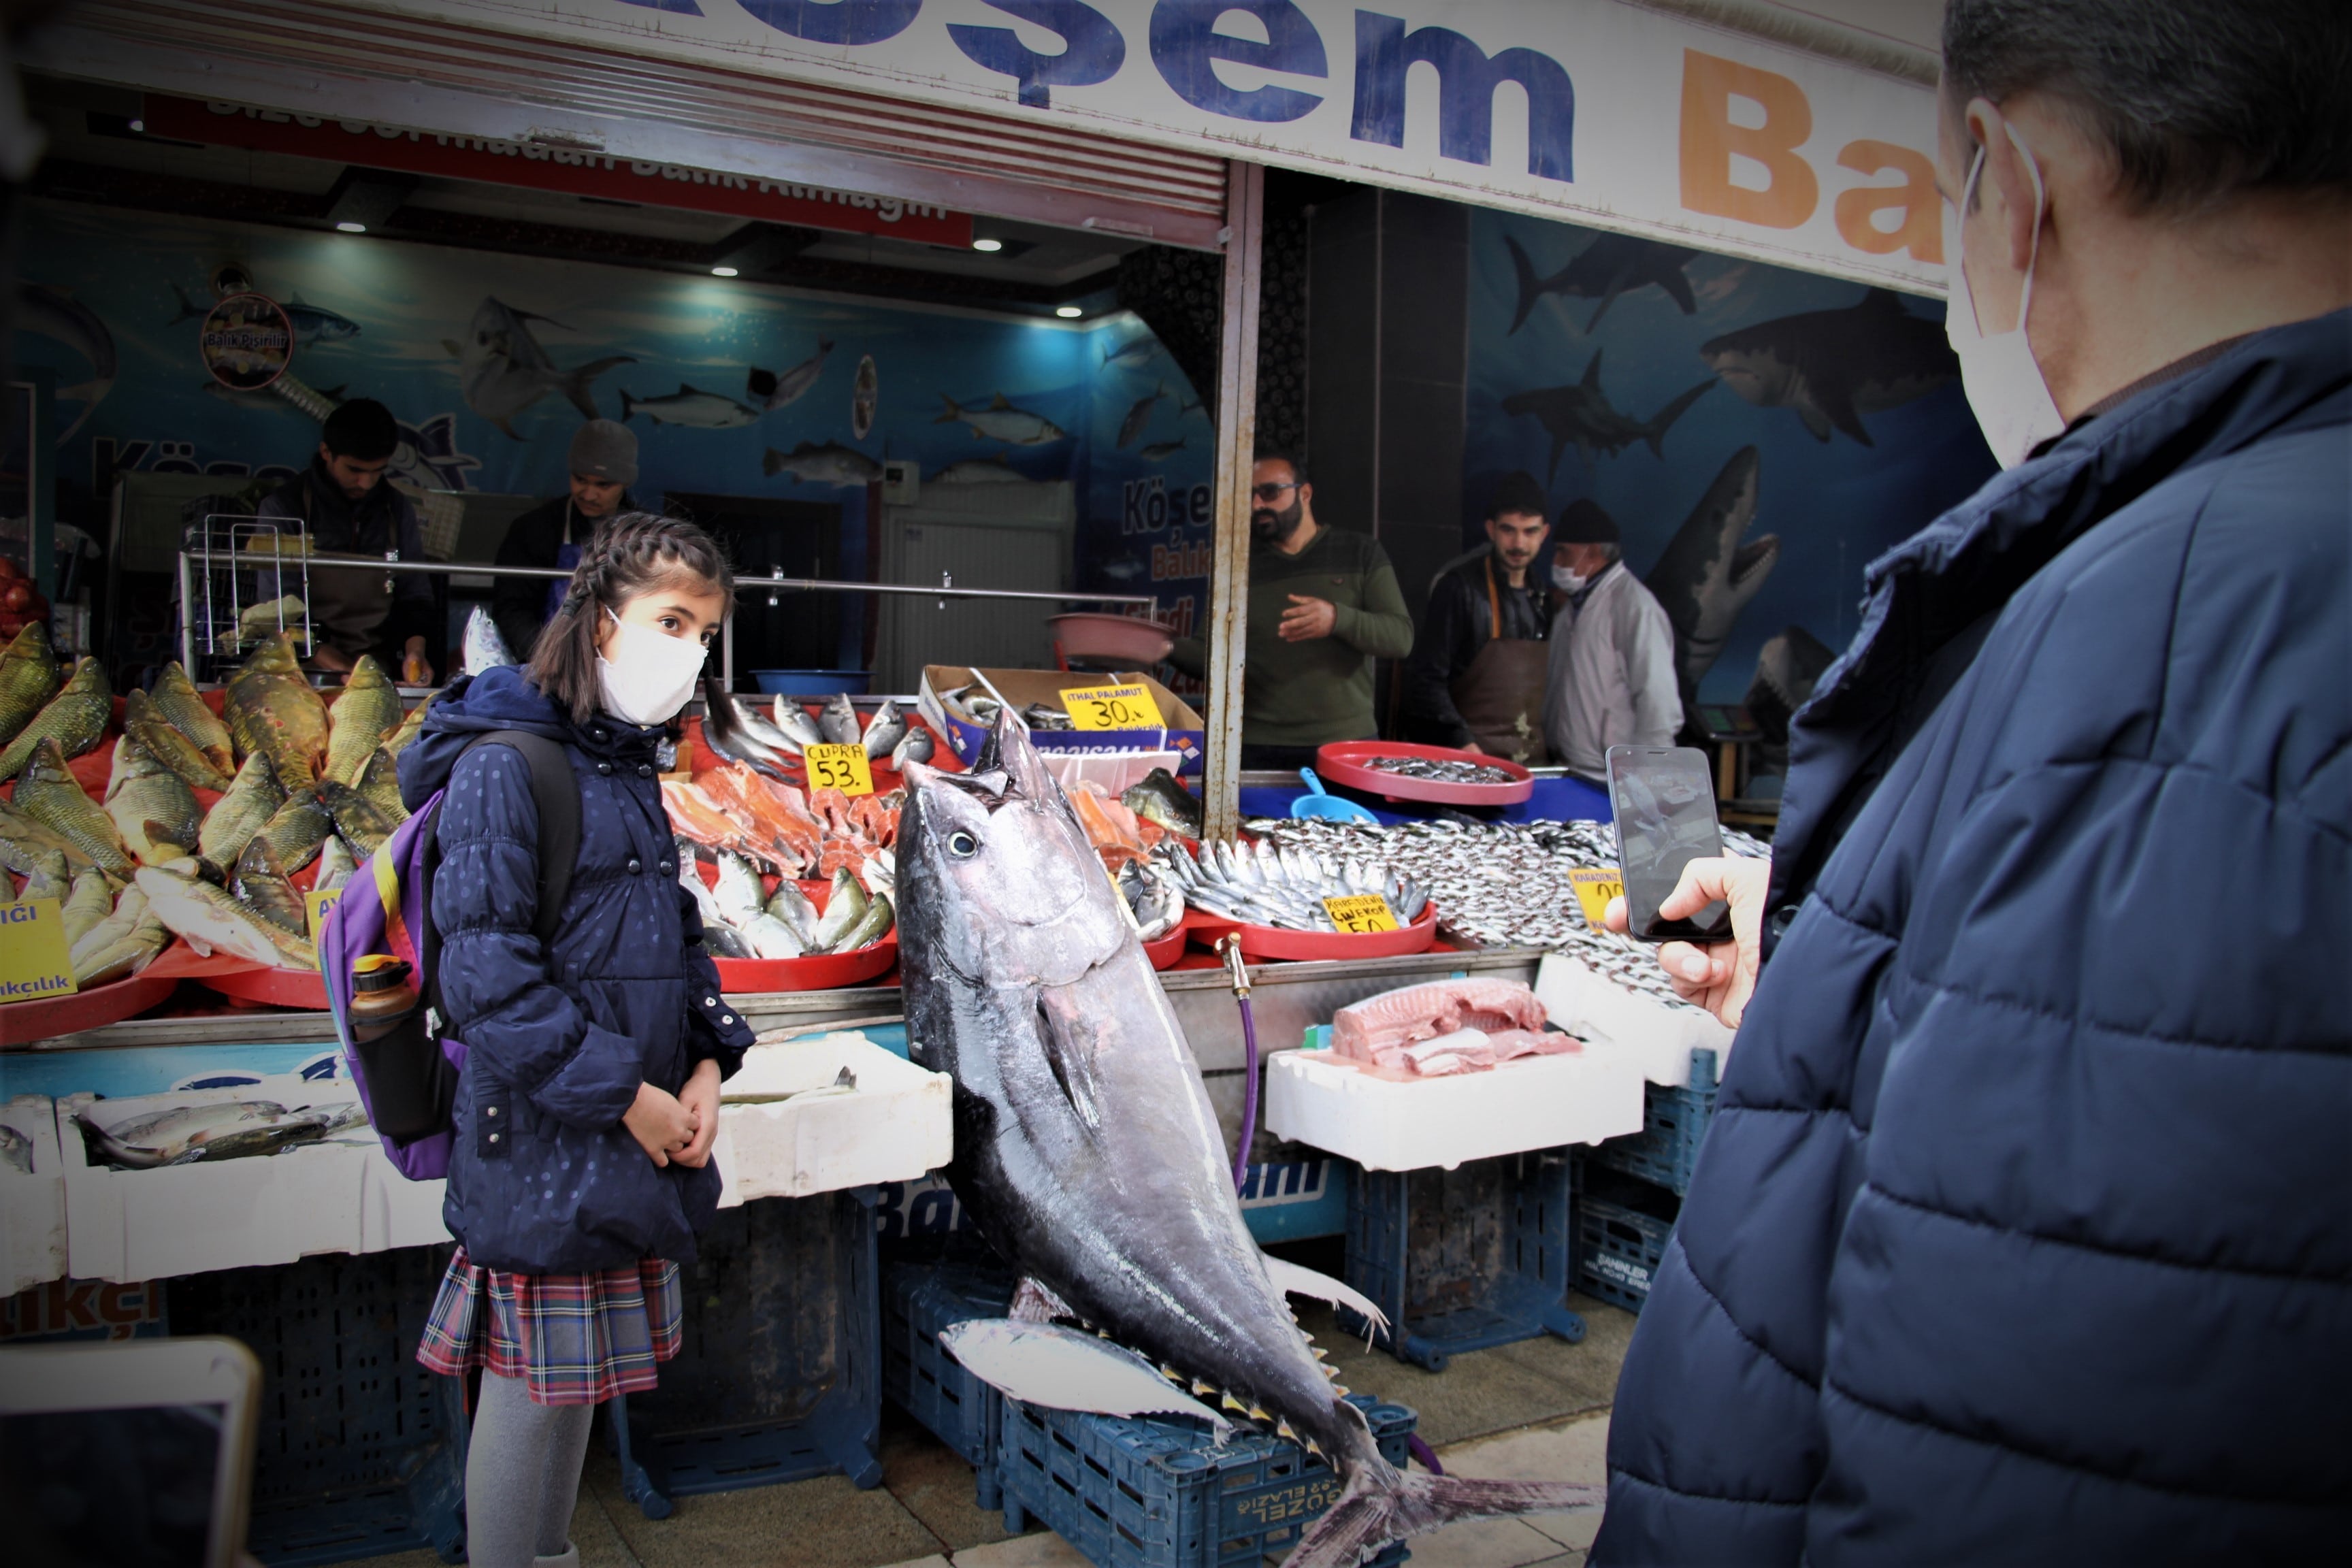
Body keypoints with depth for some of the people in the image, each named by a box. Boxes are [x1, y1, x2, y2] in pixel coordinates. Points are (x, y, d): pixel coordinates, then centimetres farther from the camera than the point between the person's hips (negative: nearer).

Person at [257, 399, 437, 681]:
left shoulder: (396, 509, 12)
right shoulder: (283, 507, 1)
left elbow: (416, 597, 15)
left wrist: (415, 652, -6)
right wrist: (344, 670, -16)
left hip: (382, 674, 3)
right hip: (306, 673, -2)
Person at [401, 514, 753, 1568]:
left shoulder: (630, 768, 12)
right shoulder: (503, 766, -15)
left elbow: (677, 933, 18)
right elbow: (487, 975, -20)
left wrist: (706, 1065, 2)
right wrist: (624, 1096, -18)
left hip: (633, 1142, 8)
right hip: (543, 1144, -8)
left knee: (581, 1380, 20)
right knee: (533, 1389, 4)